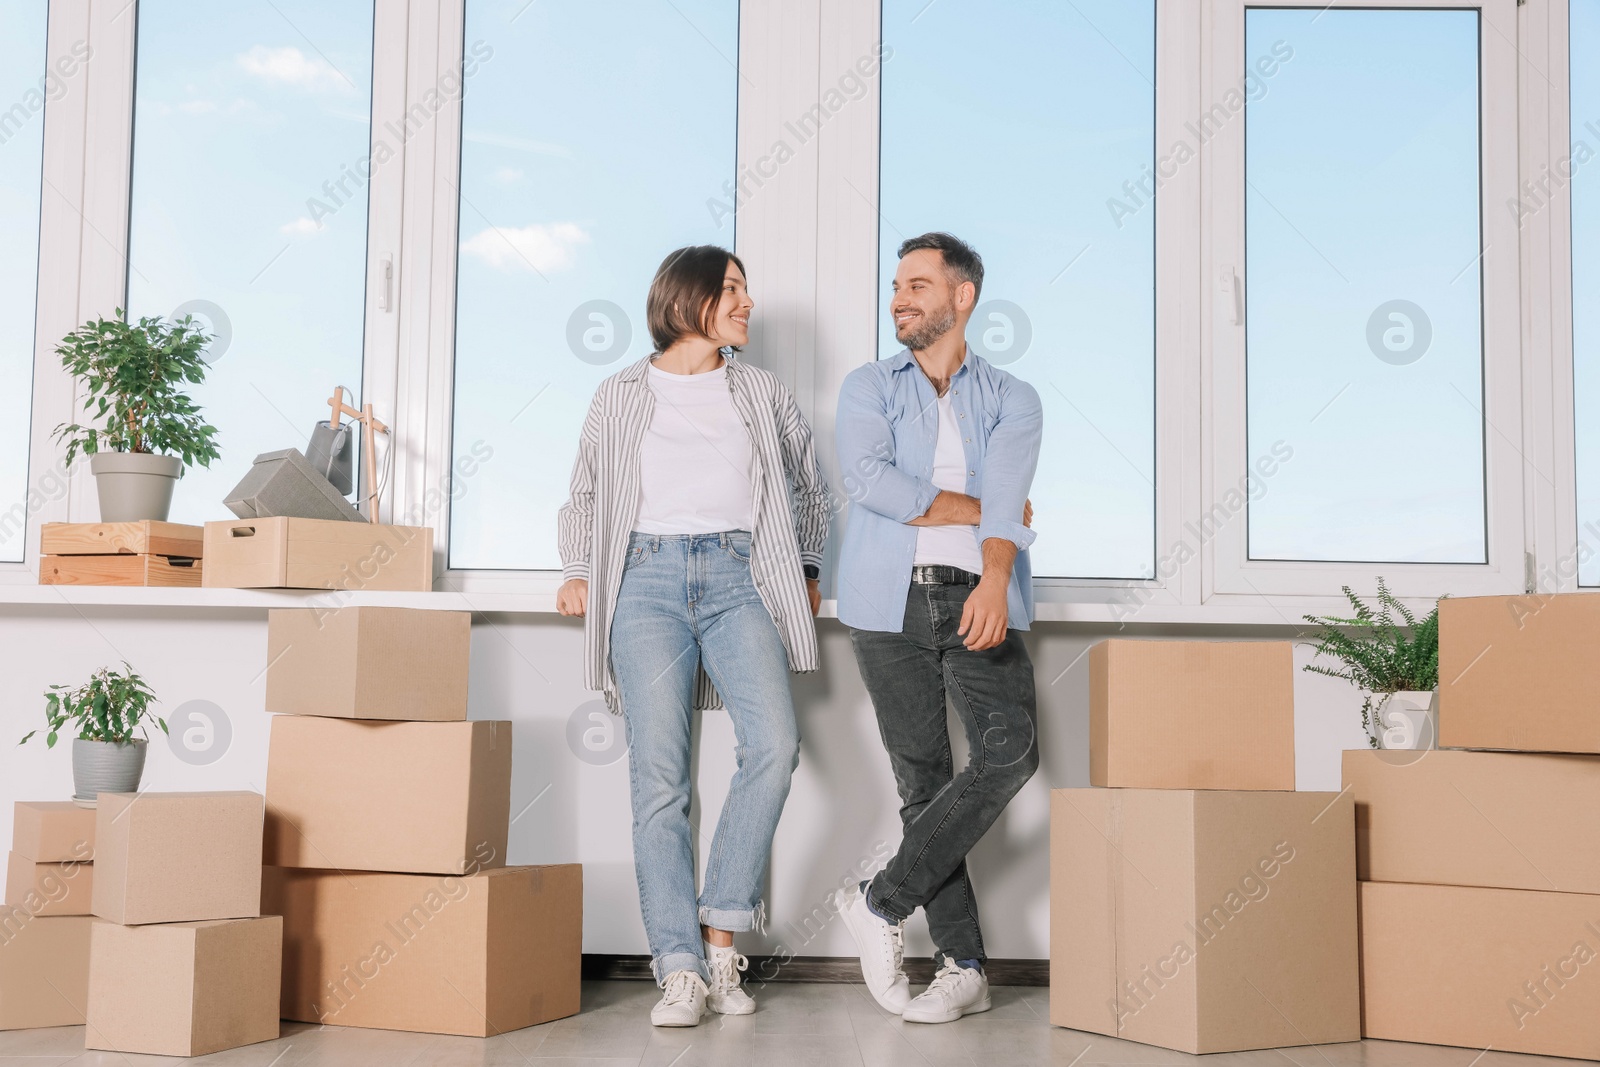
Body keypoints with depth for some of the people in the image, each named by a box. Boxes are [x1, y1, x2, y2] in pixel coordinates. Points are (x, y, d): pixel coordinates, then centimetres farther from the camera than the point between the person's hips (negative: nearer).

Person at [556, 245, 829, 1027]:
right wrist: (579, 573, 10)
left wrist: (807, 569, 18)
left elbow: (808, 484, 27)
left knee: (773, 742, -21)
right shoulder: (620, 396, 16)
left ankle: (721, 934, -10)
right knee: (658, 773, -10)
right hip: (647, 578, -1)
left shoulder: (761, 392, 20)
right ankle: (681, 969, -9)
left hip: (737, 577, 1)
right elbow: (586, 494, 23)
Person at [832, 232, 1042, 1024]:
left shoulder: (1011, 400, 12)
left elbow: (1006, 494, -7)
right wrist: (978, 509, -6)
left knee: (1009, 750, -20)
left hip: (976, 600, 0)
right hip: (890, 604, 0)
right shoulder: (868, 387, 13)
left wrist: (995, 580, -26)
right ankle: (962, 967, 8)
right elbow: (867, 479, -6)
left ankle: (882, 900, -6)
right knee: (921, 779, 0)